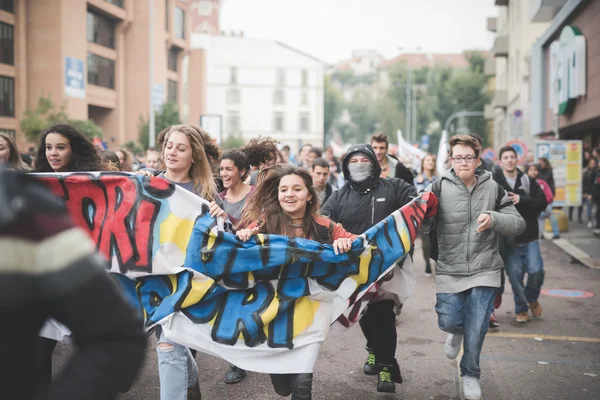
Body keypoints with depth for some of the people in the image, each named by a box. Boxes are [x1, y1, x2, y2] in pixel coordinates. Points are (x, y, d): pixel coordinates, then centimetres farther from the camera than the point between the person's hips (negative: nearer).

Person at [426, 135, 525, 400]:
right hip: (450, 270, 0)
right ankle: (458, 331, 40)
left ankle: (470, 374, 27)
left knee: (476, 329, 1)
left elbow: (518, 224, -2)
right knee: (448, 322, 0)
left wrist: (493, 218, -19)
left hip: (484, 269, 1)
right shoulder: (439, 188, -7)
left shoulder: (493, 188, -2)